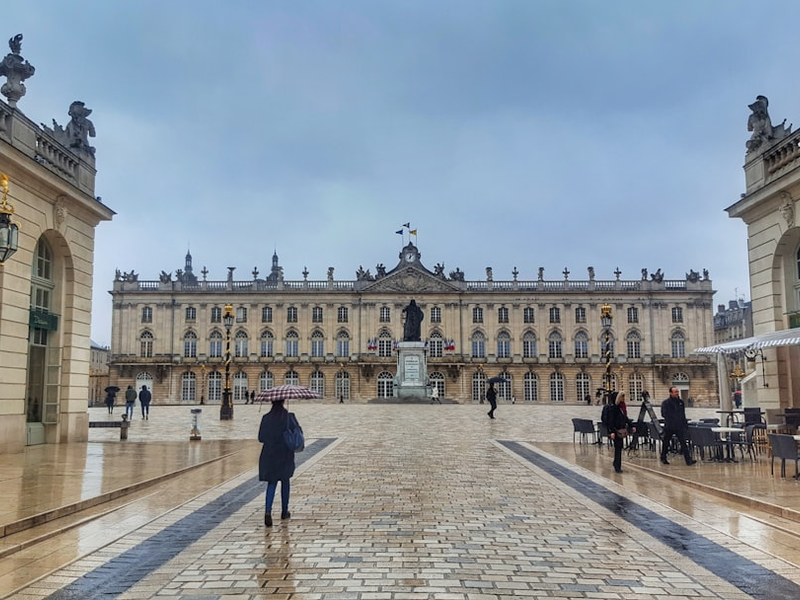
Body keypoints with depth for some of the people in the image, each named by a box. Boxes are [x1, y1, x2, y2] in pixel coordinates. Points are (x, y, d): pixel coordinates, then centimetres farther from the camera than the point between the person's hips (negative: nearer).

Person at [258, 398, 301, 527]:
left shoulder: (266, 418, -7)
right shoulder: (290, 417, -10)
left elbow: (261, 438, -5)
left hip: (269, 454, 0)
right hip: (285, 455, 0)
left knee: (271, 483, 6)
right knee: (285, 481, 17)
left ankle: (268, 511, -14)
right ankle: (284, 511, 27)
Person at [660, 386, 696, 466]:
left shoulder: (680, 402, 9)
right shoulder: (666, 403, -6)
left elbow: (683, 414, 16)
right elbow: (663, 414, -10)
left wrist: (686, 425, 14)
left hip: (680, 426, 3)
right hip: (669, 427, -3)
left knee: (683, 443, -7)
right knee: (666, 443, 9)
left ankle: (689, 460, -10)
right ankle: (663, 458, 26)